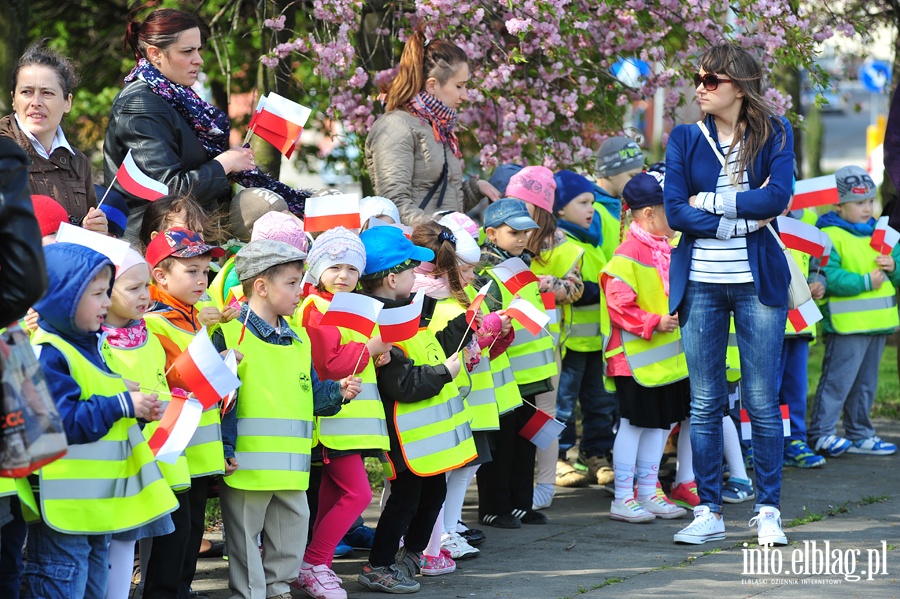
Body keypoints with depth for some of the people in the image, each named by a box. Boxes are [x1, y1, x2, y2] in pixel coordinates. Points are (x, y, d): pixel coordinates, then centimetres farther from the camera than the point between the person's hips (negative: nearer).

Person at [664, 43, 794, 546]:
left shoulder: (774, 134, 3)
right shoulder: (685, 139, 6)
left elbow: (778, 197, -12)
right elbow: (675, 211, -4)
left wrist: (711, 201, -9)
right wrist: (743, 219, -11)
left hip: (758, 282, -2)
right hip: (700, 283, 2)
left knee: (763, 402, 0)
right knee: (705, 403, 4)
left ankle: (769, 512, 8)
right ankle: (709, 513, 10)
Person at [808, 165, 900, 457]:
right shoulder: (830, 236, -11)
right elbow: (828, 278, -22)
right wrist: (865, 282, -22)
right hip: (845, 323, -8)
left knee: (865, 383, 15)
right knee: (837, 380, -6)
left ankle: (860, 435, 23)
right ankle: (820, 433, 0)